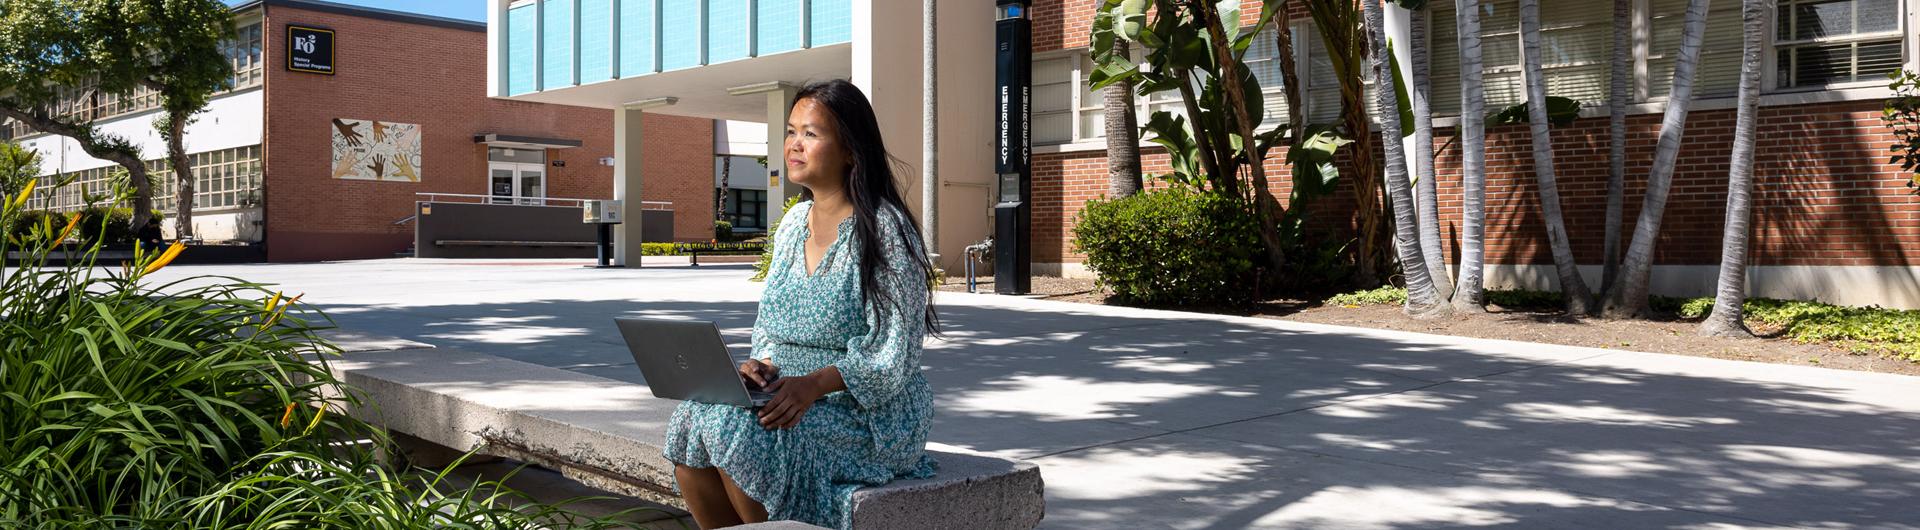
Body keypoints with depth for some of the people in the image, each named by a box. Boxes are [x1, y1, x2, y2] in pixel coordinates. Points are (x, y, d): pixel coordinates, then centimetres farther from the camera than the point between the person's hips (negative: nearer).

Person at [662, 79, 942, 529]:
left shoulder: (884, 230, -12)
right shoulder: (795, 222, 12)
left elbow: (893, 357, -16)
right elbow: (769, 323, 17)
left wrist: (814, 384, -27)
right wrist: (761, 367, -5)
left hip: (868, 409, -7)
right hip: (788, 393, 7)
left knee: (740, 431, -28)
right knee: (691, 420, -17)